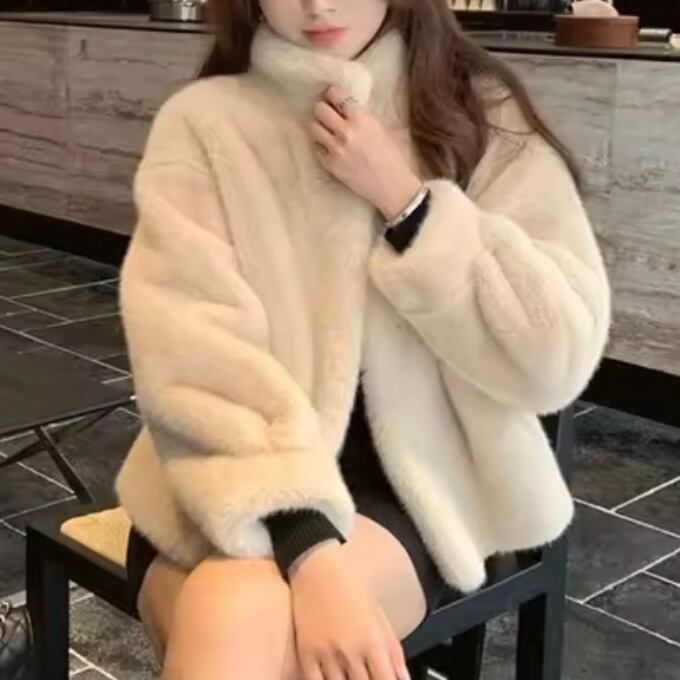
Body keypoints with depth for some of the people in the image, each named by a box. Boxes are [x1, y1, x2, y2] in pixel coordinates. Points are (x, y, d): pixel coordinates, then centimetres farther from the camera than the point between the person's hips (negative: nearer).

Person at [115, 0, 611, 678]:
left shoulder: (484, 118, 3)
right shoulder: (203, 123, 0)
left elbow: (558, 357, -5)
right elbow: (191, 360, -14)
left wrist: (404, 201, -12)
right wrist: (309, 554, -27)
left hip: (409, 485, 0)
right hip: (225, 497, 1)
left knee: (236, 613, -30)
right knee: (217, 615, -31)